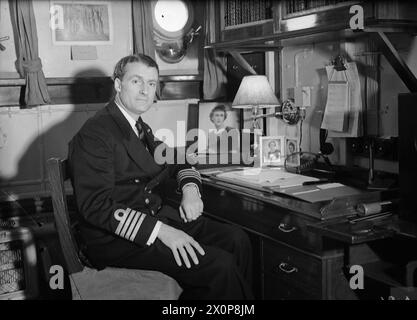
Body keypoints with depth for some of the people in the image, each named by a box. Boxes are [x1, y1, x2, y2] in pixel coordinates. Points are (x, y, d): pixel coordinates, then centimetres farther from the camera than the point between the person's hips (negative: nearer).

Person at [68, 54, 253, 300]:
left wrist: (190, 188, 2)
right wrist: (161, 231, -28)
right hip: (115, 240, -8)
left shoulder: (141, 129, 14)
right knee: (220, 266, -22)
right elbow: (97, 205, -22)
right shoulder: (95, 134, -13)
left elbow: (178, 162, 26)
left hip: (158, 218, 9)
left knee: (236, 240, -7)